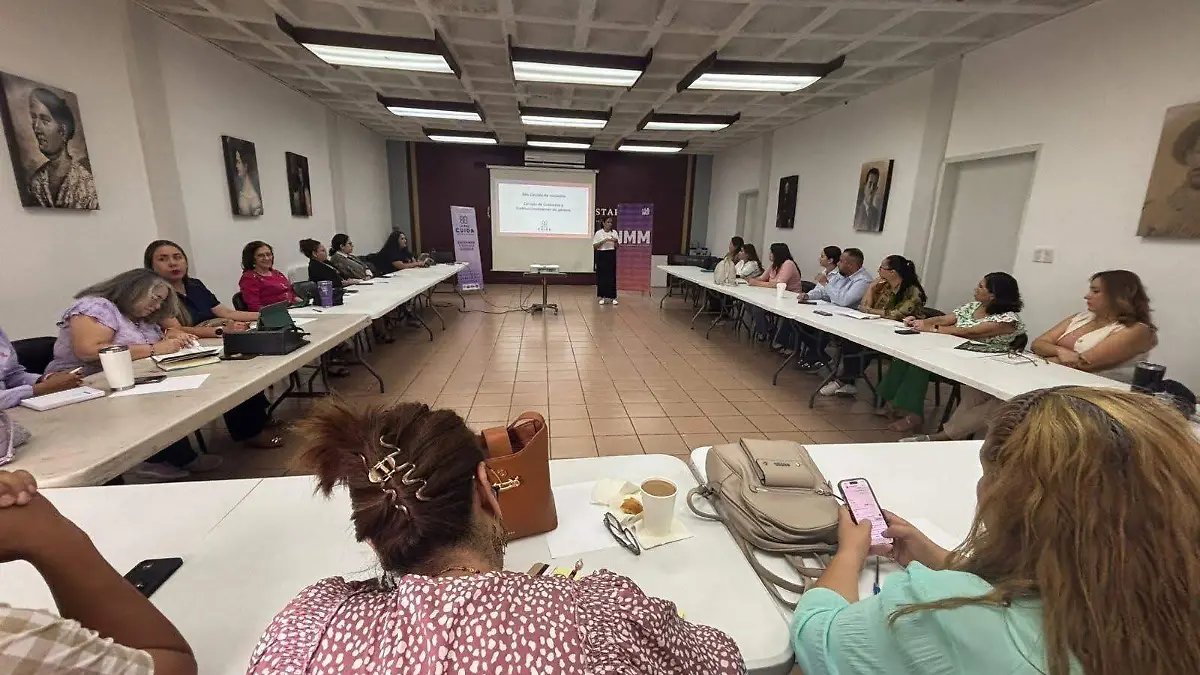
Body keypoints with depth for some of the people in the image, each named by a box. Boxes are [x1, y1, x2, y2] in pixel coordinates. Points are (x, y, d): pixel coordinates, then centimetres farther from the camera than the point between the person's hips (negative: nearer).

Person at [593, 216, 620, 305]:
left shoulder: (614, 232, 5)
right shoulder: (598, 233, -3)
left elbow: (617, 247, 6)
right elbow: (594, 246, -6)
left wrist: (615, 242, -15)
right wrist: (603, 241, -18)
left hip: (611, 255, 2)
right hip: (601, 256, -2)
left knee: (612, 276, 2)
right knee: (601, 276, 2)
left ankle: (612, 297, 8)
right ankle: (602, 297, 12)